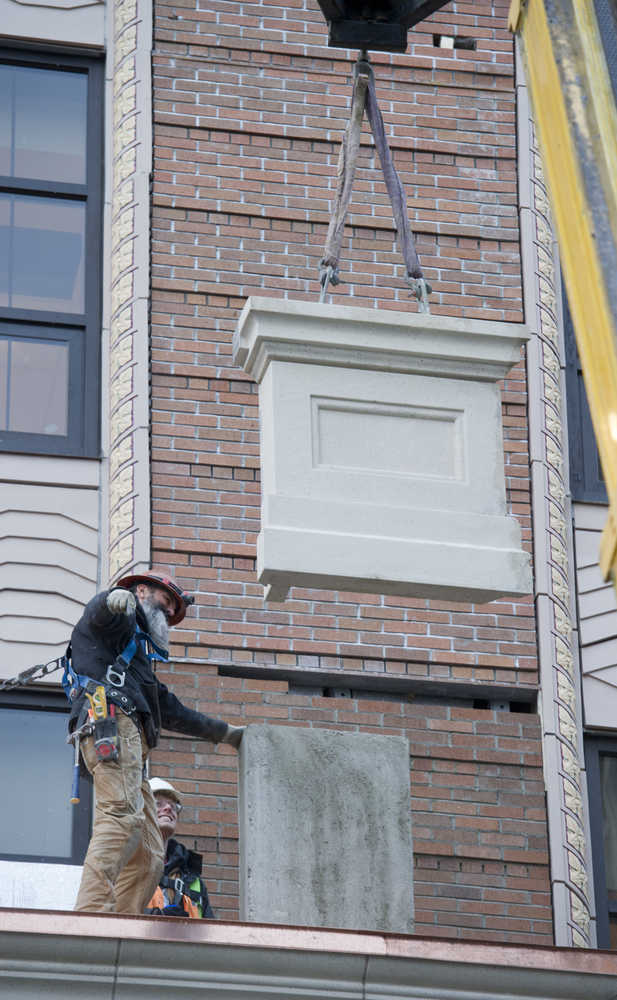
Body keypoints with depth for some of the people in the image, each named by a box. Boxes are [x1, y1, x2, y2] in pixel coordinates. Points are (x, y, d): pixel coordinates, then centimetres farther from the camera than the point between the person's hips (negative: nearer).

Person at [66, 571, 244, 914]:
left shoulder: (140, 651, 41)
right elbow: (101, 612, -12)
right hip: (111, 721, -9)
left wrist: (224, 732, 55)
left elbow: (170, 710, 48)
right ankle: (91, 913, -43)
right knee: (123, 816, -29)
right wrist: (116, 599, -37)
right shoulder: (121, 621, 16)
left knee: (149, 856, -4)